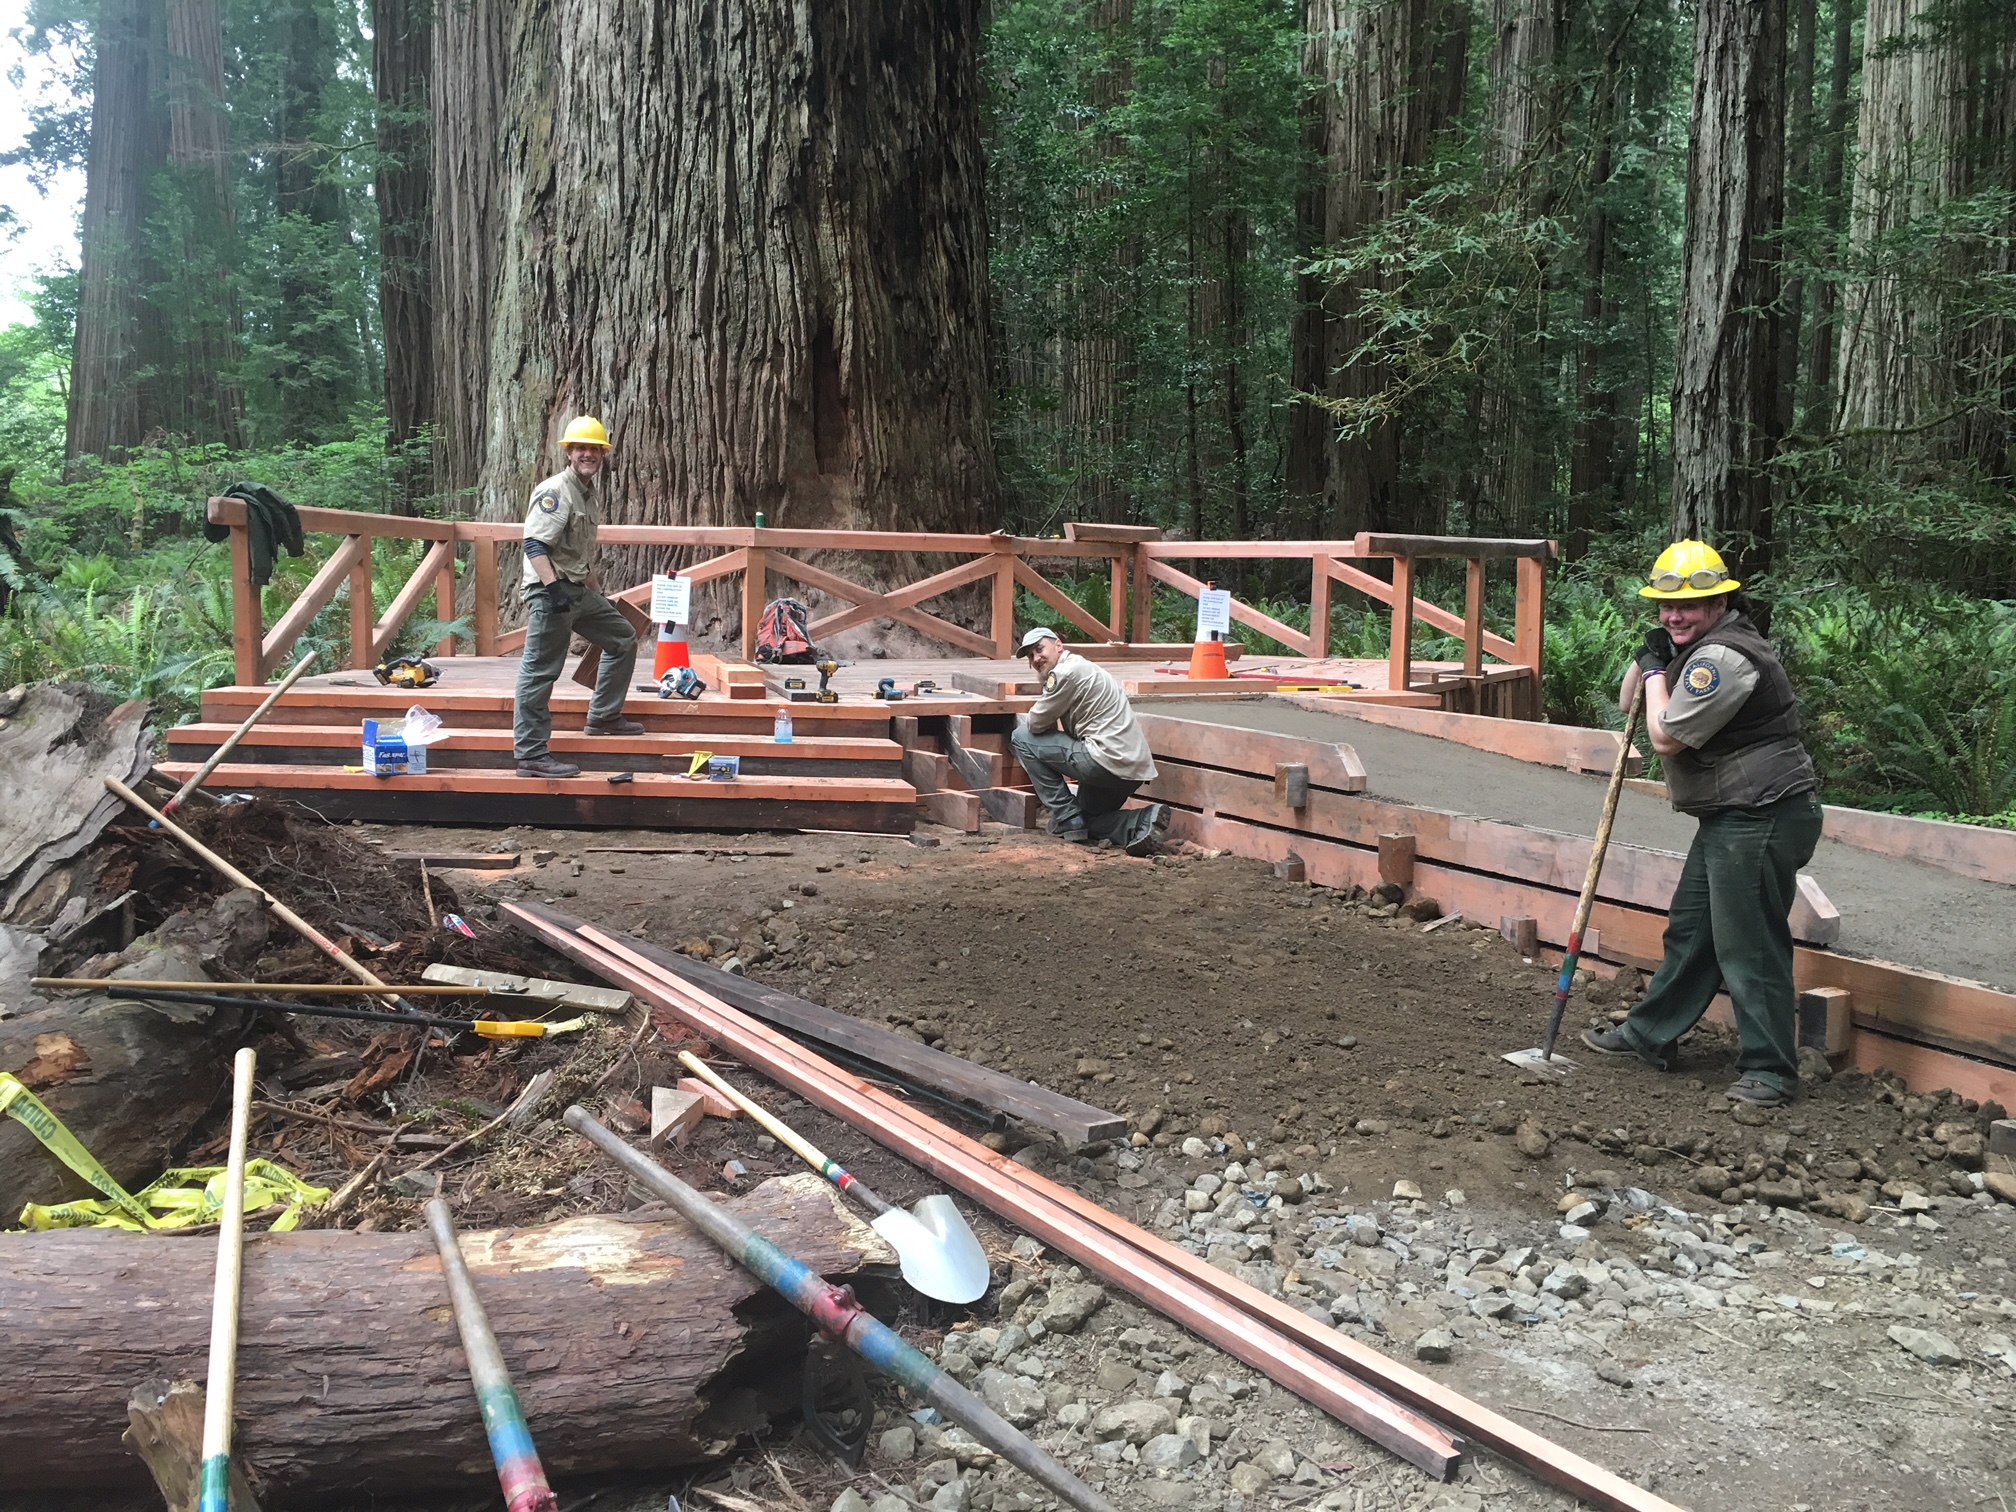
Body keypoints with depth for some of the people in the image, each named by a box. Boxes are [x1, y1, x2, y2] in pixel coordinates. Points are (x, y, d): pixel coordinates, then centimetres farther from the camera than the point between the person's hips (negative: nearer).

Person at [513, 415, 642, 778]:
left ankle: (603, 717, 26)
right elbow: (534, 544, -23)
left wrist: (589, 589, 27)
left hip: (578, 591, 10)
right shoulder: (555, 491, -13)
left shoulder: (589, 492, 17)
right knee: (539, 672, -8)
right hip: (551, 590, -10)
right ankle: (531, 754, -7)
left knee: (623, 639, 18)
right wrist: (553, 588, -30)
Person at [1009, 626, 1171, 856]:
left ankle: (1067, 818, 1)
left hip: (1108, 760, -10)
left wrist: (1019, 721, 16)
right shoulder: (1080, 668, 22)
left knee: (1023, 738, 0)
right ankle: (1143, 821, 3)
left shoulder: (1066, 671, -10)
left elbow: (1035, 724, -4)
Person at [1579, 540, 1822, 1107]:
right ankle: (1649, 1036, 31)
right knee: (1690, 929, 19)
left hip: (1762, 820, -11)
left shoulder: (1723, 658, -20)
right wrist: (1646, 658, 2)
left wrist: (1656, 669, -4)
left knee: (1748, 945, -6)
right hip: (1730, 817, 11)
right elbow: (1631, 703, 22)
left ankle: (1770, 1072, 3)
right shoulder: (1699, 643, 14)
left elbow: (1666, 737, -16)